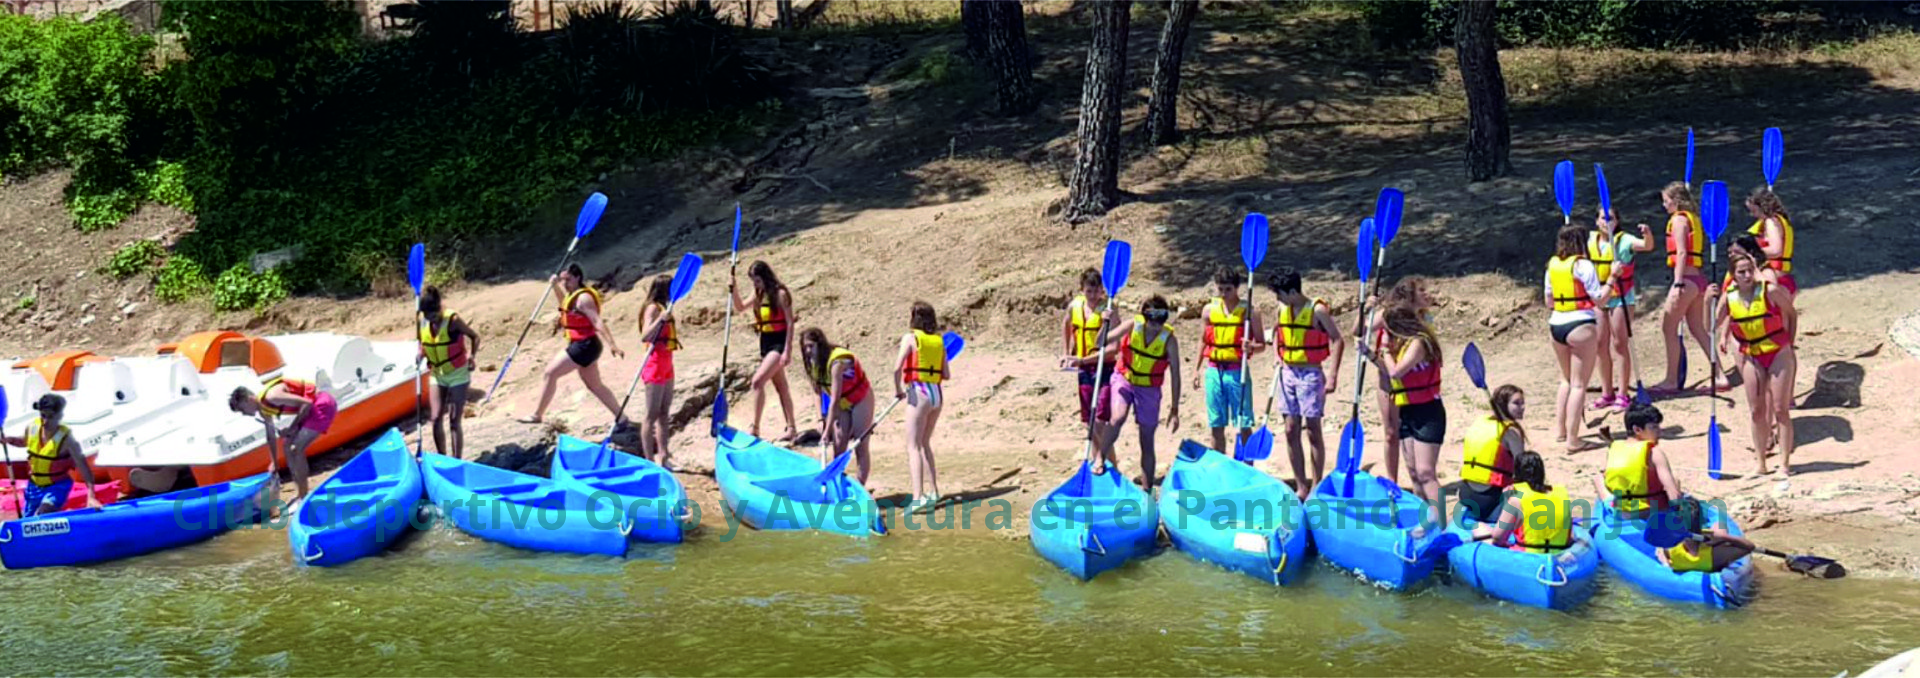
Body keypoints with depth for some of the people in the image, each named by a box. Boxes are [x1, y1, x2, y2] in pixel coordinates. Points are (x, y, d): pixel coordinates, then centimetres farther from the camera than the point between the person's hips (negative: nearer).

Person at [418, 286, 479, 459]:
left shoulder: (452, 320, -19)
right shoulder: (422, 321, -4)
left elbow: (475, 336, -9)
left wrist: (472, 356, -24)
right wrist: (421, 354, -9)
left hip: (458, 374, -5)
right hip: (437, 375, 5)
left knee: (454, 420, -5)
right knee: (436, 419, 0)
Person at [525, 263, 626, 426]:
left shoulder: (583, 298, -16)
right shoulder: (573, 295, 13)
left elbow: (598, 322, -24)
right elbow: (563, 301, 38)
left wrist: (612, 344, -32)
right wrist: (556, 286, 21)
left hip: (584, 345, -10)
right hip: (583, 346, 10)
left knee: (551, 372, -7)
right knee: (594, 385, 15)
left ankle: (538, 415, -1)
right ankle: (620, 417, 19)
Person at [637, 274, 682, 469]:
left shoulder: (663, 309, 15)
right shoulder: (653, 308, -12)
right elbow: (645, 336, -25)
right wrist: (660, 320, -34)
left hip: (666, 366, 10)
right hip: (655, 365, -10)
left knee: (664, 414, 11)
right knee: (652, 414, -7)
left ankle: (662, 455, 16)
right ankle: (649, 459, -5)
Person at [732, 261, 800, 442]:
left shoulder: (780, 294, -13)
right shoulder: (759, 295, 10)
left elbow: (790, 323, -15)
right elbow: (740, 307, 21)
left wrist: (787, 350, -19)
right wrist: (734, 290, 3)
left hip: (779, 343, -9)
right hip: (766, 344, 9)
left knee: (758, 381, -19)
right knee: (781, 387, 13)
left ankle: (755, 428, -17)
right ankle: (791, 428, 19)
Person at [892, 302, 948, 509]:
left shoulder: (910, 337, -5)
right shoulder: (939, 341, 10)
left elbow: (897, 368, -16)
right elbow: (946, 375, 9)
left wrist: (898, 390, -2)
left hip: (919, 393, -6)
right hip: (937, 394, 6)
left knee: (913, 446, -6)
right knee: (924, 443, 21)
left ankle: (918, 497, -17)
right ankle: (933, 491, 21)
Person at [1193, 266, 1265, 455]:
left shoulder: (1249, 311, -3)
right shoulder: (1209, 310, 7)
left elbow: (1261, 344, 0)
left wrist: (1251, 347, -22)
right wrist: (1196, 369, 13)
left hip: (1237, 371, -3)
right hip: (1214, 371, 3)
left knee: (1244, 425, -3)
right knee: (1216, 426, 8)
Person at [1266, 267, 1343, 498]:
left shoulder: (1318, 310, -12)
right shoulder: (1283, 309, 7)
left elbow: (1338, 340, -13)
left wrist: (1333, 375, -18)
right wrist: (1278, 356, 11)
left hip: (1310, 374, -6)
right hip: (1288, 373, 6)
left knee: (1313, 431, -2)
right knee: (1291, 431, 6)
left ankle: (1316, 487, 5)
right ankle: (1301, 487, 13)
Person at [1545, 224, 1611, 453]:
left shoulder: (1552, 265, 8)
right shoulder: (1582, 265, -11)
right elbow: (1599, 299, -11)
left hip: (1556, 325, 7)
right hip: (1581, 326, -7)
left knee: (1566, 379, 23)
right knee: (1579, 383, -3)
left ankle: (1560, 430, 24)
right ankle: (1572, 439, -6)